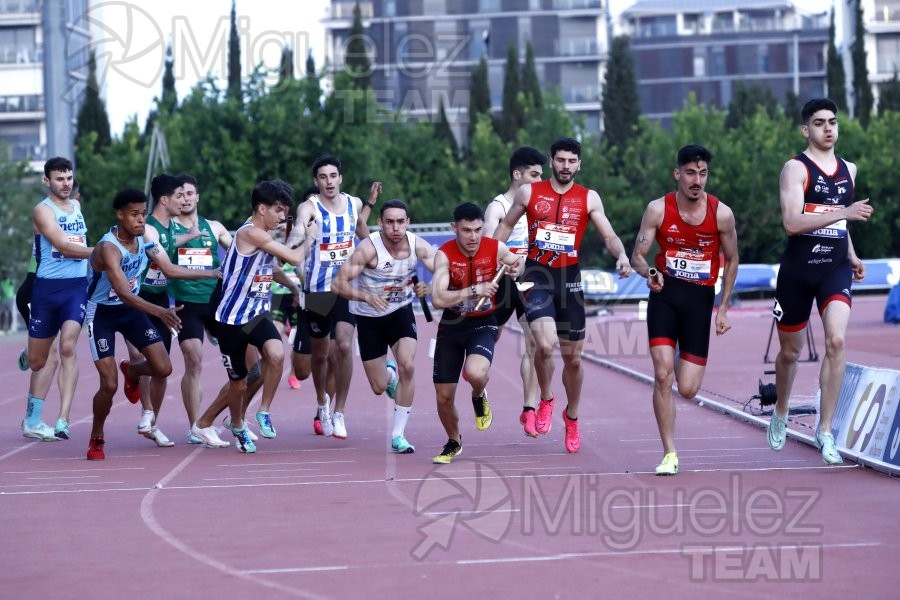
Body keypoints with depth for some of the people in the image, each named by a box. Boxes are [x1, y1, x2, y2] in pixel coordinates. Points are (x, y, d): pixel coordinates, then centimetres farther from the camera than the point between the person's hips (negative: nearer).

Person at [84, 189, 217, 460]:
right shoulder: (108, 248, -31)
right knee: (109, 385, -13)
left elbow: (170, 270, 3)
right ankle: (96, 439, 12)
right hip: (102, 313, -6)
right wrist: (160, 312, -53)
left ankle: (132, 371, 34)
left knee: (163, 368, -3)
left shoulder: (145, 237, -8)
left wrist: (213, 273, 1)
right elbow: (123, 292, -41)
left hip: (131, 308, 6)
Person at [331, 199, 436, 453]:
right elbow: (337, 283, -28)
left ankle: (398, 435, -8)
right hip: (369, 317, -2)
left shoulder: (418, 246, -17)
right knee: (379, 387, 3)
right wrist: (366, 296, -45)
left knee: (407, 366, -22)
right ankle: (389, 372, 44)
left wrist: (429, 288, -42)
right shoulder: (369, 248, -27)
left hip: (401, 311, 2)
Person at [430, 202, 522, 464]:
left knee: (475, 372, -33)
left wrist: (514, 268, -10)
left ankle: (479, 399, 6)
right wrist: (475, 290, -36)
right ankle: (453, 442, 36)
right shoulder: (445, 255, -18)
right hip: (451, 325, 1)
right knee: (444, 396, 6)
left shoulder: (496, 249, -13)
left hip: (482, 324, -1)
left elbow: (517, 265, 13)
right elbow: (438, 299, -31)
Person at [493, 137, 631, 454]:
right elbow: (506, 226, 13)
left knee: (573, 357, 9)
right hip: (537, 276, -2)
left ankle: (572, 417, 32)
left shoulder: (589, 199, 3)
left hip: (569, 278, 2)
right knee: (545, 344, -25)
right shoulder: (529, 192, 1)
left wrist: (621, 255, -22)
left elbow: (609, 236, -1)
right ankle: (546, 400, 3)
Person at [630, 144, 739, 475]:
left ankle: (684, 360, 37)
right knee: (662, 376, -15)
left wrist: (723, 308, 5)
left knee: (688, 389, -2)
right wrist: (648, 272, -26)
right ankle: (669, 454, -6)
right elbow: (637, 255, -2)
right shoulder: (658, 209, -7)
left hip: (700, 299, 1)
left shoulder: (721, 214, -6)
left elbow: (731, 261, 7)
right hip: (665, 293, 0)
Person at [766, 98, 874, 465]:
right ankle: (780, 414, 40)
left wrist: (852, 255, 17)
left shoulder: (848, 170, 11)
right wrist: (845, 213, -28)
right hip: (798, 270, -3)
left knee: (836, 341, -20)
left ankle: (825, 430, -14)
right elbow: (792, 222, -23)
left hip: (835, 269, 3)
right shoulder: (796, 169, -8)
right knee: (790, 351, 11)